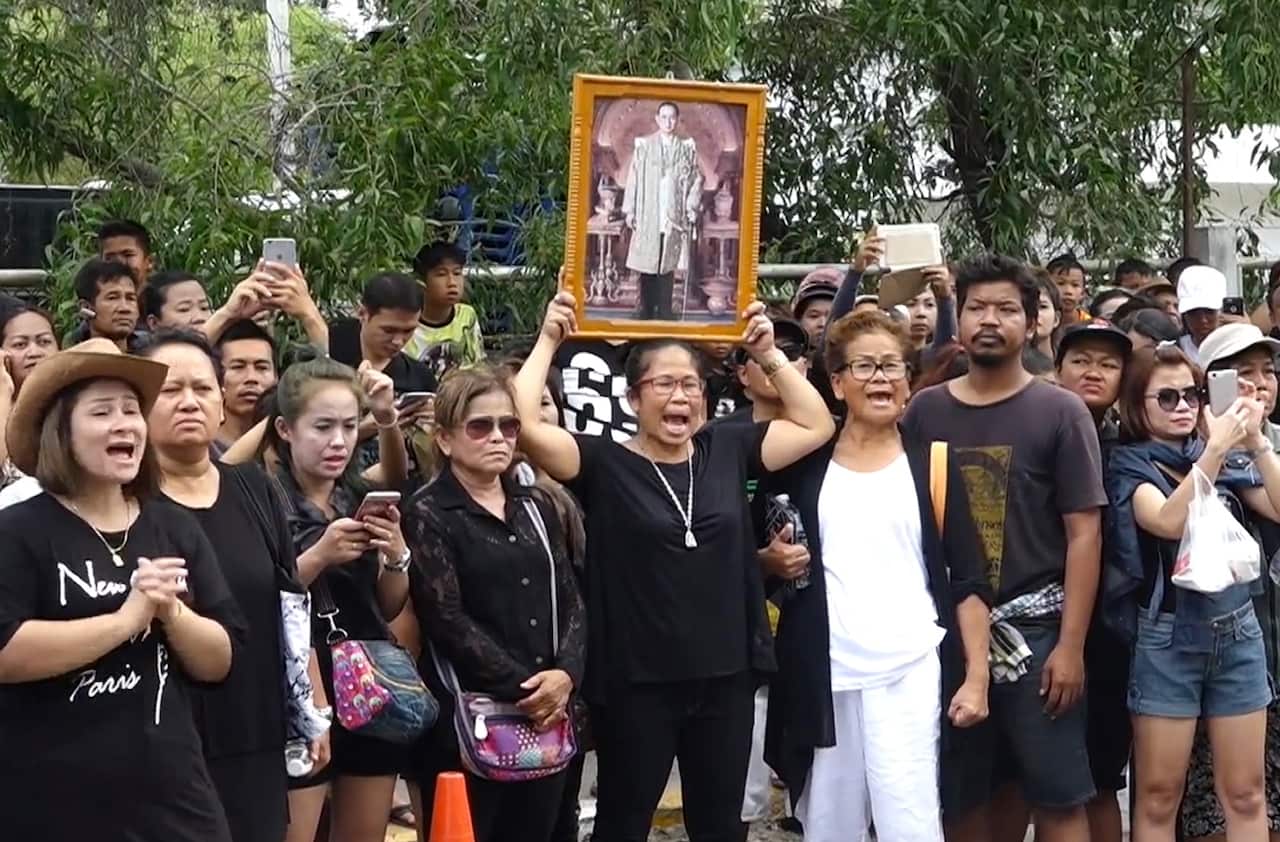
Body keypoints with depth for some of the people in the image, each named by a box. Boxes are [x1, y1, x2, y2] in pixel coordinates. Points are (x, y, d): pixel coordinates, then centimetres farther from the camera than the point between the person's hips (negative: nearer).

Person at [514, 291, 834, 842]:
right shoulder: (604, 463, -7)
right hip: (636, 682, -4)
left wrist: (769, 355, 1)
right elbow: (525, 426, -20)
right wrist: (549, 341, -14)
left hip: (724, 676, 4)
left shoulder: (727, 450, 5)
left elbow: (816, 425, 8)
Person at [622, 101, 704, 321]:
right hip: (648, 215, -1)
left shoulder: (687, 148, 7)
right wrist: (630, 210, -1)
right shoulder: (643, 145, 3)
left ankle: (664, 310, 5)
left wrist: (693, 207, -1)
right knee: (647, 263, 0)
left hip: (674, 216, 1)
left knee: (668, 263, 1)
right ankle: (645, 309, 7)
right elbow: (633, 178, 3)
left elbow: (696, 179, 9)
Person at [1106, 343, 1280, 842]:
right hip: (1168, 637, -3)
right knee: (1159, 794, 1)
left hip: (1237, 632, 3)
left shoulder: (1225, 462, 8)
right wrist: (1215, 450, -26)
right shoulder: (1129, 464, -3)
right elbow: (1169, 521, -21)